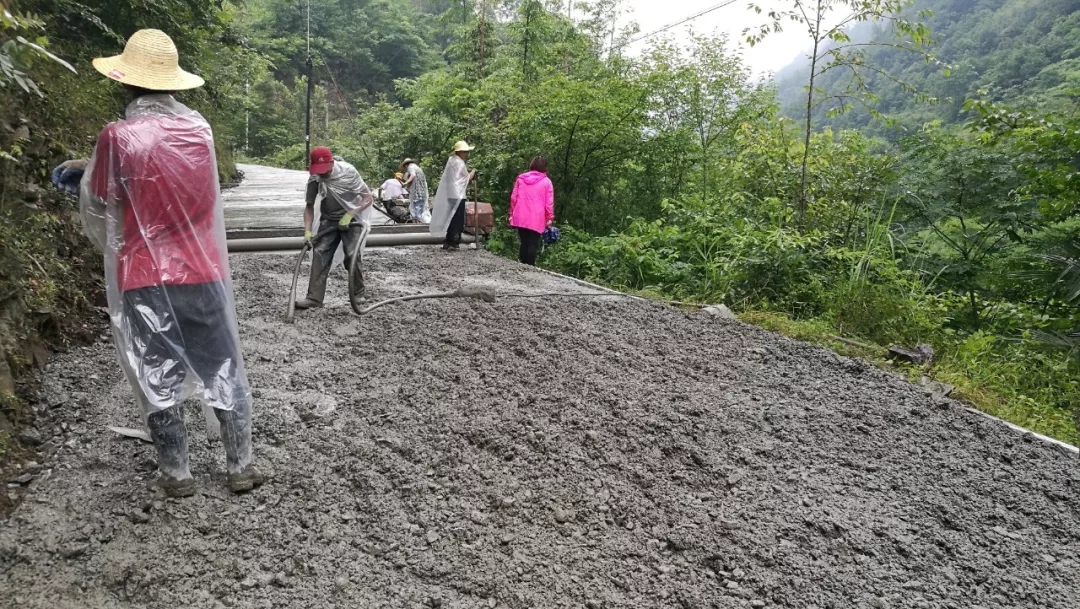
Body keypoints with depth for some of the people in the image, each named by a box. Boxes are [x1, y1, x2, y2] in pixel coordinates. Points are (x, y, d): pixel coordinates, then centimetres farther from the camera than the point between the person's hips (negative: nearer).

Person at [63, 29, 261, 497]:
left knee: (158, 379, 10)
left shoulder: (119, 137, -10)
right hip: (203, 271, 3)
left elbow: (97, 209, 1)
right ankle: (240, 468, 19)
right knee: (225, 373, 12)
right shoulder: (199, 127, 0)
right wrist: (91, 167, 25)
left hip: (145, 278, -2)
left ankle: (176, 475, 20)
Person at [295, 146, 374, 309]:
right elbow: (309, 206, -4)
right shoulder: (314, 179, -13)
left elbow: (369, 198, -17)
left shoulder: (348, 172, -21)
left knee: (352, 257, -16)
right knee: (319, 254, -10)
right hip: (328, 220, 3)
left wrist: (348, 216, -25)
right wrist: (307, 231, -16)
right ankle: (314, 297, -9)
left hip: (351, 218, -3)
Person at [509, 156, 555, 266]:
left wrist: (512, 214, 15)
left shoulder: (520, 178, 7)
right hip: (536, 219, -3)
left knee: (524, 243, 11)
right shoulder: (546, 182, -2)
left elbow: (513, 198, 7)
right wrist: (550, 218, 3)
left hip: (521, 218, 3)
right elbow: (549, 203, -5)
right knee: (533, 244, 0)